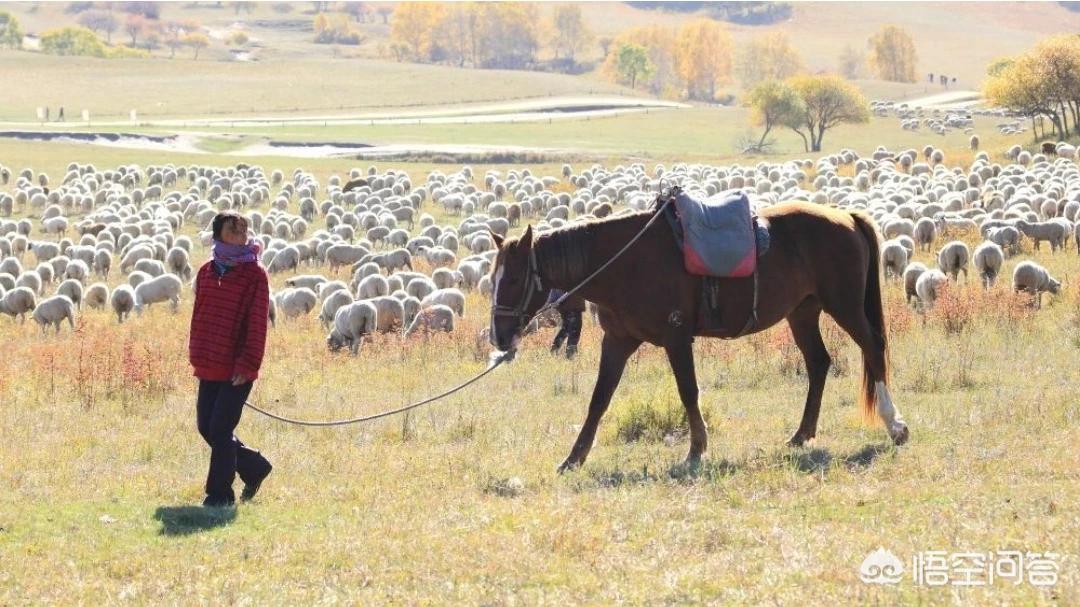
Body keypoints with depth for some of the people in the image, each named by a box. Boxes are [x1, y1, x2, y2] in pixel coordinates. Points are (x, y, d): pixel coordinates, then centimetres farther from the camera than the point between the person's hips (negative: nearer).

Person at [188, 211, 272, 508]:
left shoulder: (254, 274, -7)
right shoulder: (207, 272, 10)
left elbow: (257, 324, -10)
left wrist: (247, 364, -16)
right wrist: (196, 355, 13)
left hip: (237, 370, -6)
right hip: (209, 366, 6)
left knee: (220, 430, -7)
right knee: (207, 427, 9)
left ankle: (219, 493, 6)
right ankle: (254, 466, 28)